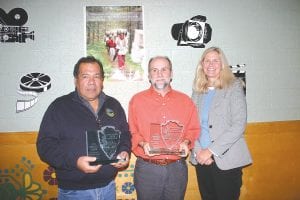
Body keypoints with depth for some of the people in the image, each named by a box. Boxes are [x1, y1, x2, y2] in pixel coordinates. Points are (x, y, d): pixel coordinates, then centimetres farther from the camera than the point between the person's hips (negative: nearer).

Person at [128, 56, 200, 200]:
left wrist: (186, 142, -8)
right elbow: (131, 132, 2)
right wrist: (142, 143, -15)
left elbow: (194, 129, 10)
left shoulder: (185, 101, 6)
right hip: (147, 169, -1)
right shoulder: (137, 100, 1)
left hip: (177, 168, 2)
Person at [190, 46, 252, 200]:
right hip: (201, 159, 4)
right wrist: (199, 151, -8)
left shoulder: (234, 87, -4)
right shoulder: (197, 90, 8)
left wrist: (211, 150, -14)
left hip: (226, 160, -3)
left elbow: (239, 125, -12)